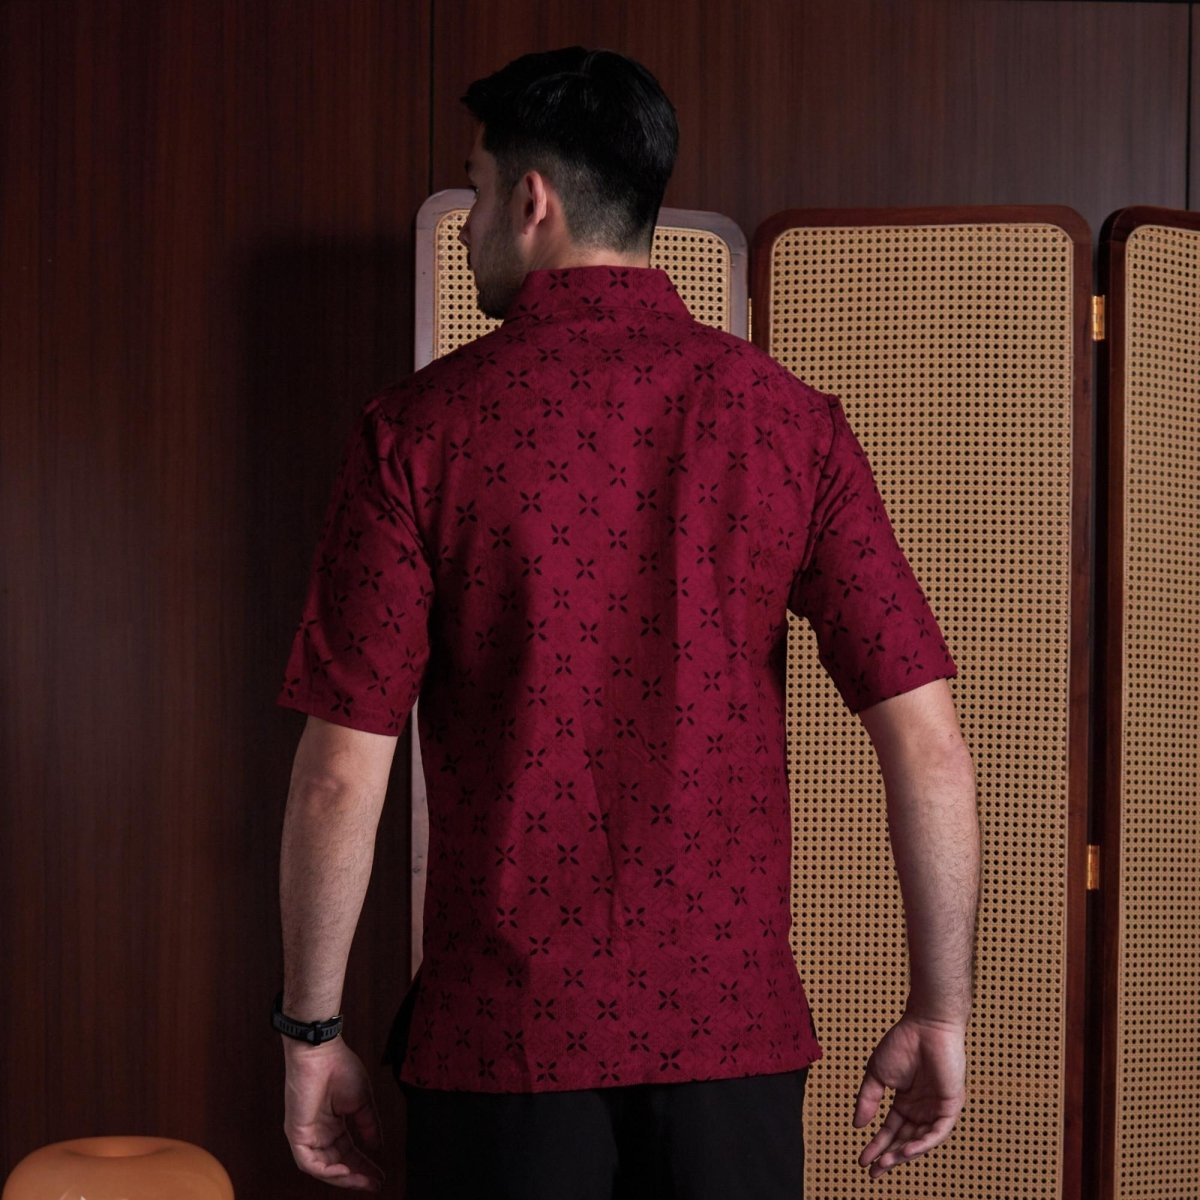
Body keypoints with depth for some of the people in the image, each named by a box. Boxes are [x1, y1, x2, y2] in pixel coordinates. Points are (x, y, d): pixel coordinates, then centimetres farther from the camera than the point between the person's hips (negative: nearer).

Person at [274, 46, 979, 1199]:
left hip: (505, 1035, -2)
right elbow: (927, 740, -7)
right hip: (734, 1026, 2)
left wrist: (311, 1031, 2)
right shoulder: (791, 419, -2)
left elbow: (342, 774, -10)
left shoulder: (421, 427, -8)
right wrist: (942, 1011, 3)